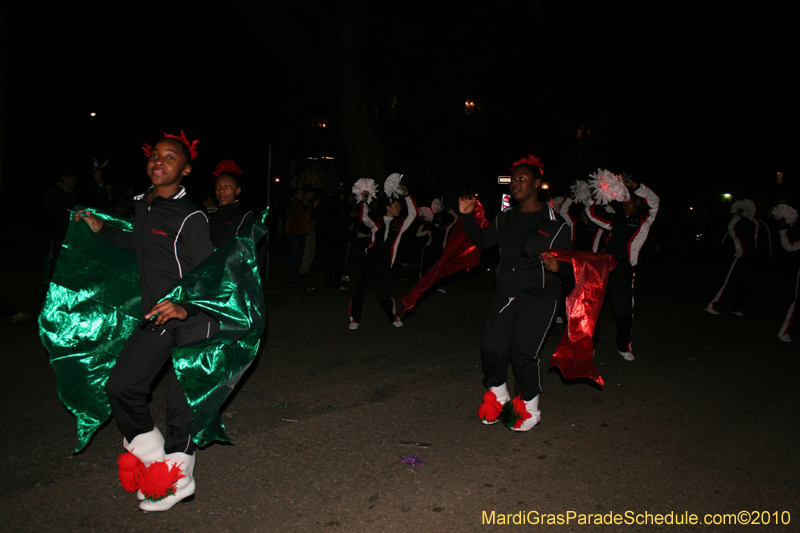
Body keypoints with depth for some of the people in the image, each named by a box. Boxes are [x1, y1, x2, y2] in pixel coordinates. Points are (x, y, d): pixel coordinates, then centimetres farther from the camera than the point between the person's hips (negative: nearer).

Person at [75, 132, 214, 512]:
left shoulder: (190, 218, -15)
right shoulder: (142, 205, 9)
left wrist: (185, 308, -34)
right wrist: (102, 230, 31)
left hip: (192, 320, -8)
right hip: (155, 318, 8)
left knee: (181, 399, 0)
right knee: (121, 385, 8)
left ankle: (177, 482, 17)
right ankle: (152, 458, 27)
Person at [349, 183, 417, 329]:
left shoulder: (400, 224, 17)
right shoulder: (377, 223, 13)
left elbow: (413, 213, 9)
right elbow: (365, 219, -4)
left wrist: (406, 195, 4)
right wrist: (364, 202, -9)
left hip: (385, 264, 0)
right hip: (370, 259, 0)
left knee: (383, 295, -7)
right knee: (358, 289, -5)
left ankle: (394, 318, 19)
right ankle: (355, 319, 12)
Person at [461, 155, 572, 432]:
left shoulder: (554, 224, -4)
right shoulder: (505, 219, 11)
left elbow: (568, 263, -3)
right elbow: (482, 240, 18)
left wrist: (557, 267, -26)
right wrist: (467, 217, 5)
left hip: (539, 298, -5)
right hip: (507, 294, 5)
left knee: (523, 353, -8)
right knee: (491, 347, -3)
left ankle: (529, 409, 16)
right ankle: (497, 395, 24)